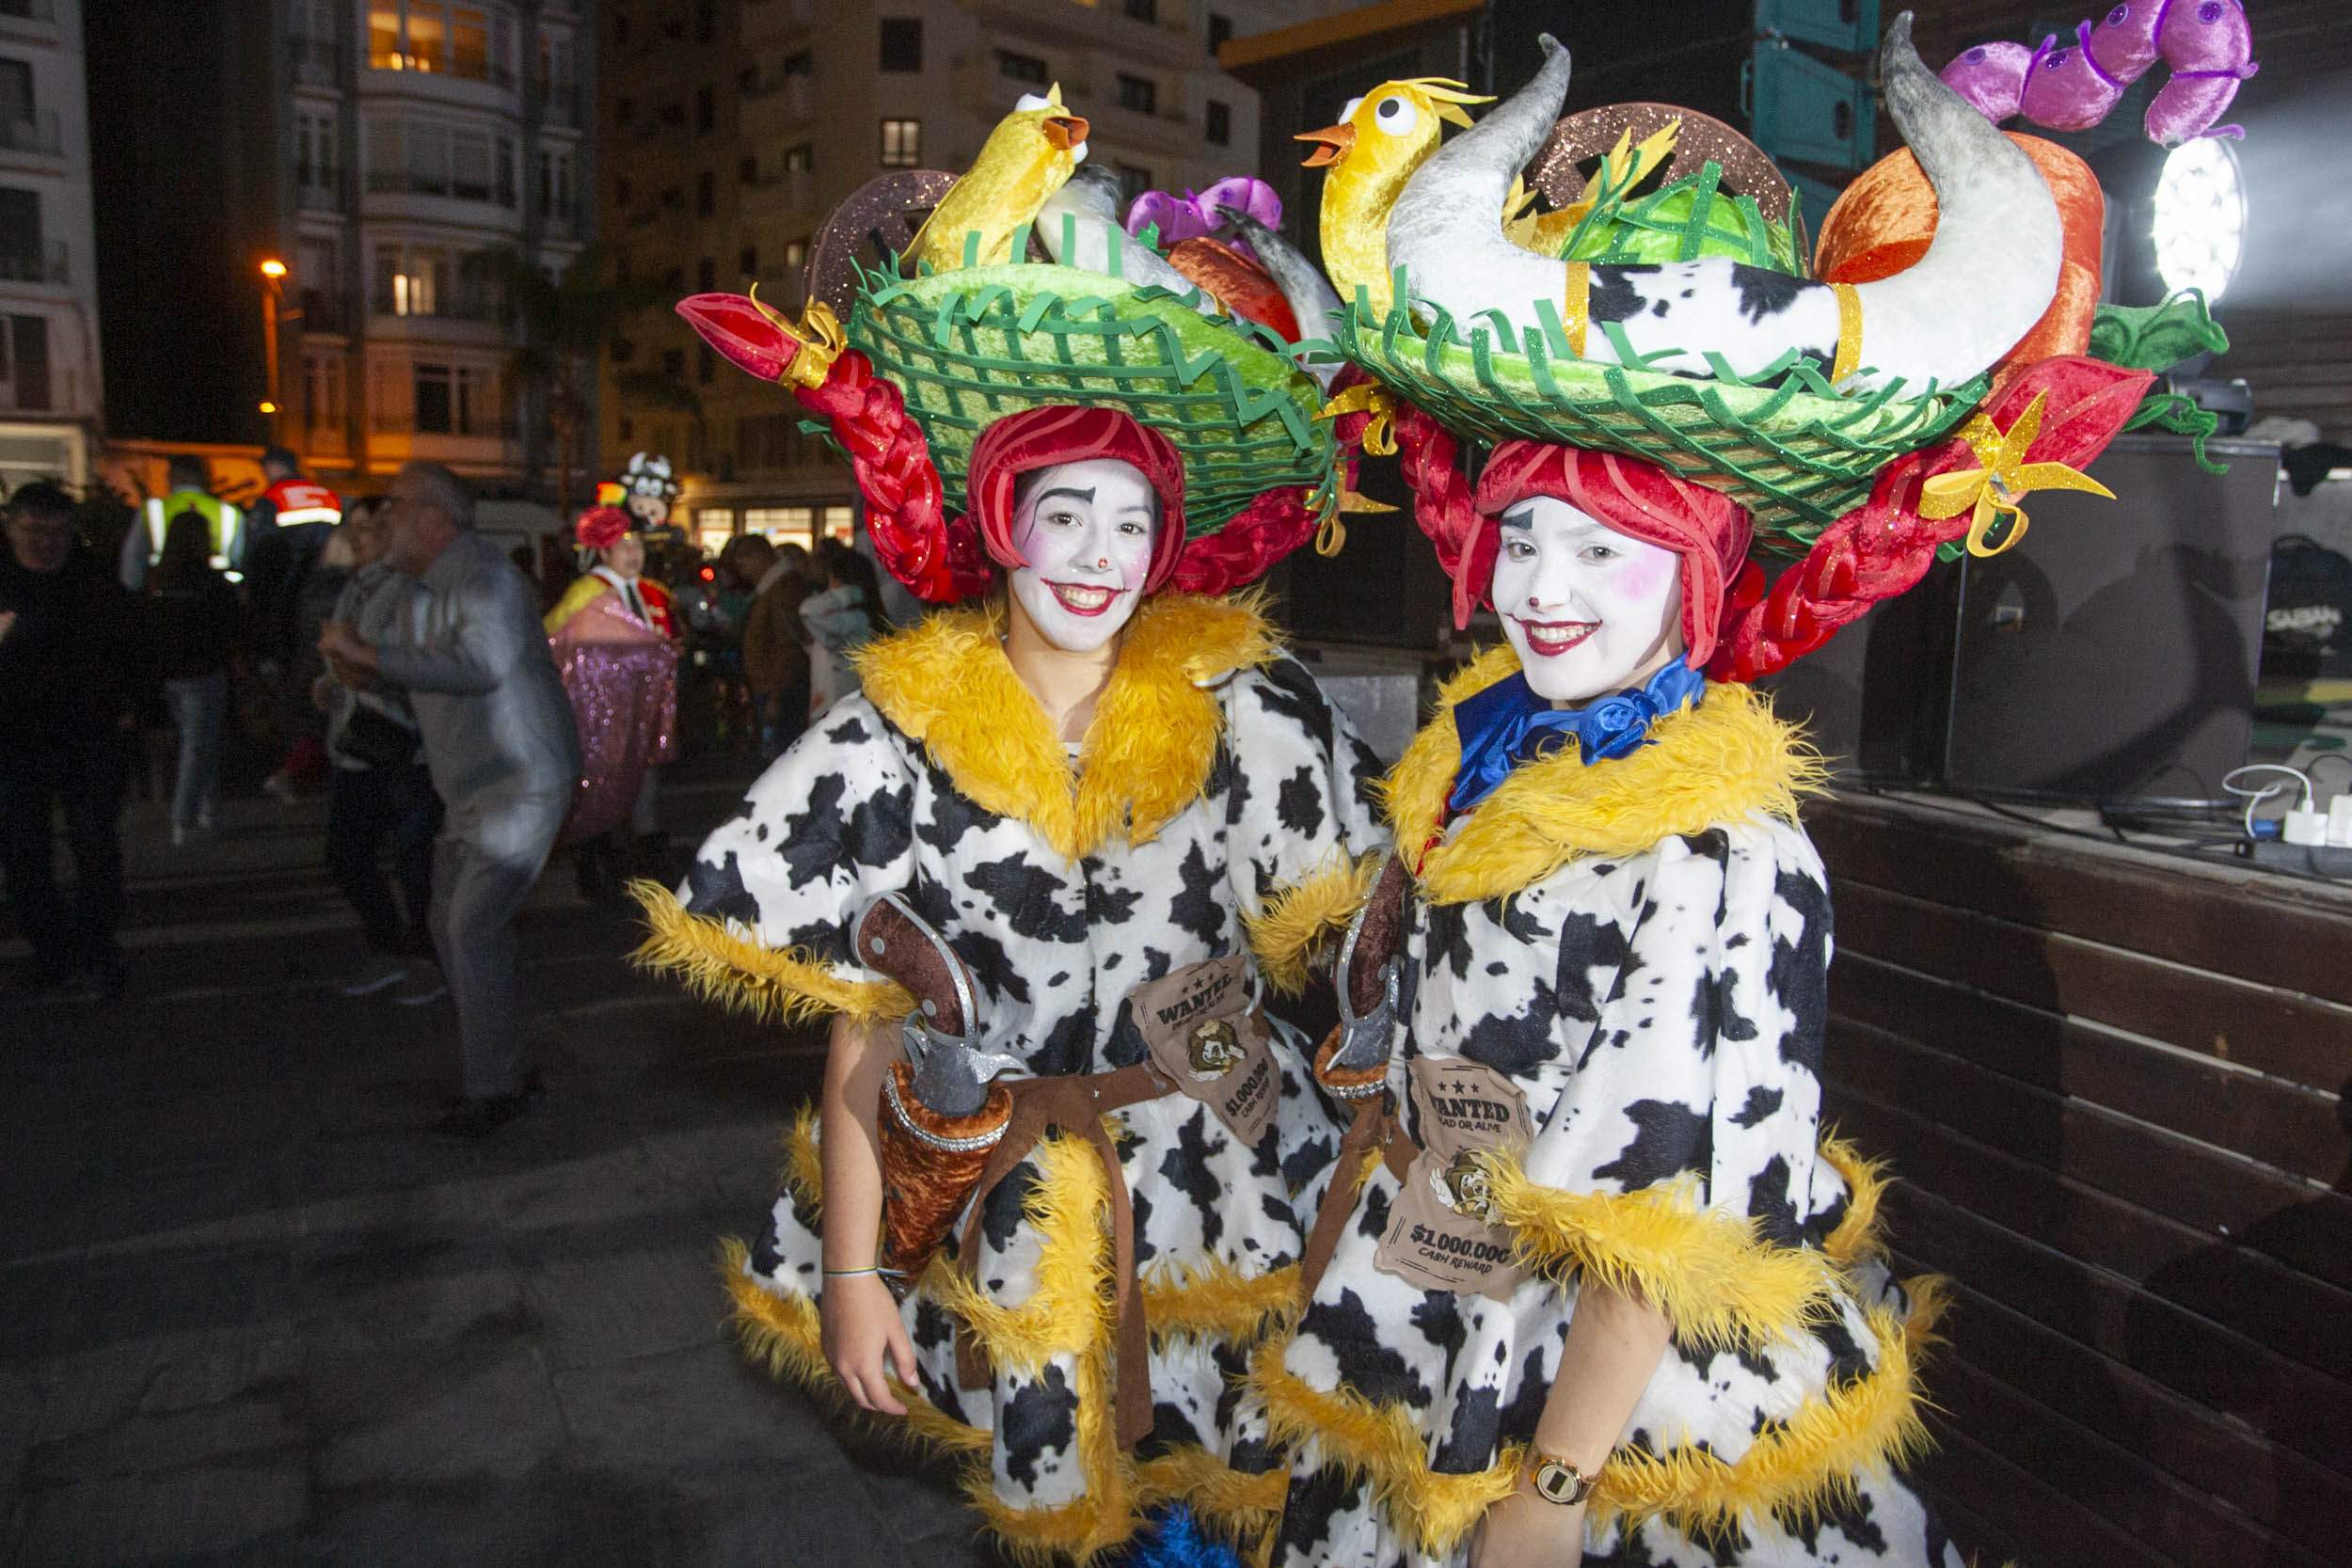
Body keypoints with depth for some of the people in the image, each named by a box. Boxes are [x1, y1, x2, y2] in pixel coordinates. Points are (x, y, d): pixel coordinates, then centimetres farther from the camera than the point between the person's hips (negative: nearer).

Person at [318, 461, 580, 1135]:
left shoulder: (481, 571, -16)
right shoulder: (421, 598, 14)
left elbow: (481, 664, -33)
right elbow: (421, 694, 21)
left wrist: (372, 654, -28)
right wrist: (366, 676, 0)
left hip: (523, 784, -10)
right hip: (472, 793, 10)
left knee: (473, 928, -12)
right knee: (453, 929, 13)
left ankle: (494, 1091, 0)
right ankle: (508, 1069, 25)